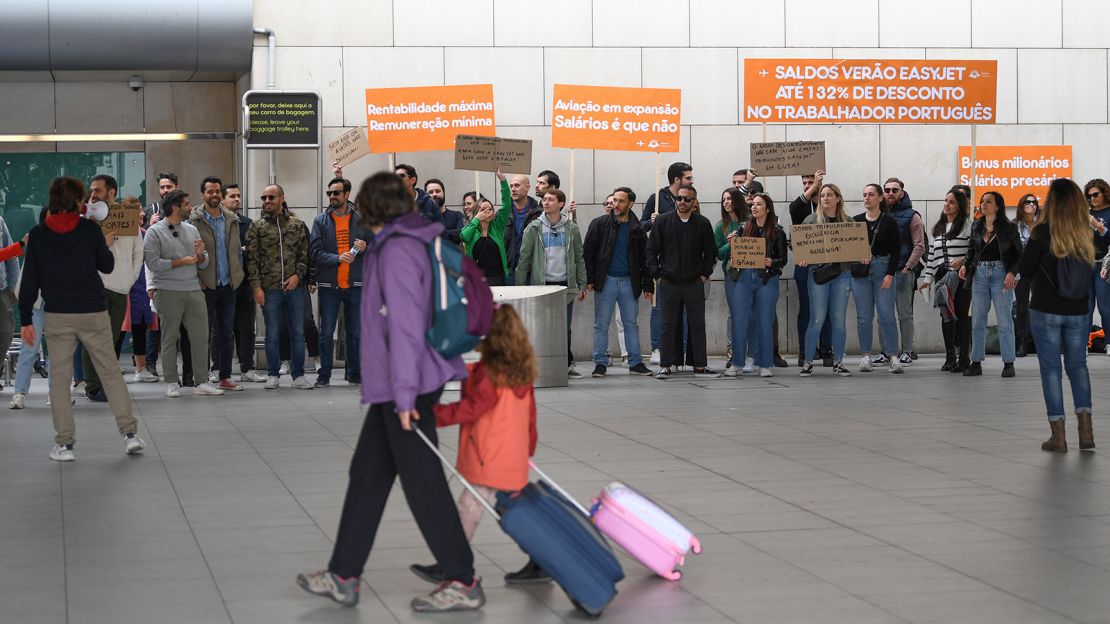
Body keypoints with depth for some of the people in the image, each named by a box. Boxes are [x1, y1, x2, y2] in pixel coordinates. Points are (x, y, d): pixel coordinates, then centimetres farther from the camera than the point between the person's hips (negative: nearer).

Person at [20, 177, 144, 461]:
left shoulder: (38, 234, 0)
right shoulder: (90, 229, -4)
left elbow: (29, 281, 1)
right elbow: (107, 266, 6)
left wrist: (26, 320, 6)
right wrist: (107, 245, 26)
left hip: (57, 317, 0)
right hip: (93, 313, 0)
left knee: (60, 378, 6)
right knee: (110, 373, 9)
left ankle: (64, 444, 4)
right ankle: (129, 433, 6)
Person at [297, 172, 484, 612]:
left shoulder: (397, 250, -17)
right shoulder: (414, 243, 13)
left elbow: (404, 324, -21)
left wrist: (405, 393, -21)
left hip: (407, 387, -10)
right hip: (394, 387, 10)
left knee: (422, 481, -3)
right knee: (367, 475, 14)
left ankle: (463, 582, 5)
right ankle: (343, 576, 21)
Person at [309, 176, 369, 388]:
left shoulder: (361, 219, 5)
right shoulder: (321, 221, 2)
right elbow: (314, 252, -5)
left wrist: (365, 247, -13)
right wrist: (338, 258, -19)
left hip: (355, 285, 1)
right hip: (329, 285, -1)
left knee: (355, 331, 9)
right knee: (327, 332, 2)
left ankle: (354, 372, 19)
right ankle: (324, 374, 9)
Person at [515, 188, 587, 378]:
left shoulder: (571, 228, 6)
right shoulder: (534, 228, 1)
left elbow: (579, 259, 10)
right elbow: (524, 259, 1)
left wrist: (582, 285, 5)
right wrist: (520, 287, -3)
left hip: (565, 285, 1)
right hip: (541, 285, -1)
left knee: (565, 328, 4)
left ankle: (567, 365, 13)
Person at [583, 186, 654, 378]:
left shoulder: (636, 229, 7)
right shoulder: (600, 224, 2)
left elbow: (645, 259, 11)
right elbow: (588, 252, 0)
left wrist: (648, 286, 6)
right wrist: (589, 279, -8)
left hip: (629, 282, 2)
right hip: (606, 281, -2)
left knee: (632, 324, 6)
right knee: (601, 324, 1)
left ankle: (636, 363, 11)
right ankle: (600, 363, 7)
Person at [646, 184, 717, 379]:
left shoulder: (702, 224, 3)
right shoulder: (663, 221, 2)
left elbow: (711, 252, 11)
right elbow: (651, 249, 5)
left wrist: (704, 274, 4)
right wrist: (657, 274, -2)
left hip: (694, 283, 1)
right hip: (668, 283, -1)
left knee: (697, 324, 3)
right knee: (668, 325, 1)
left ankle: (700, 365, 10)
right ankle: (666, 365, 6)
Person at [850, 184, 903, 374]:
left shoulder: (889, 223, 2)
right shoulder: (855, 221, 7)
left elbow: (896, 251, 0)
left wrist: (890, 274, -9)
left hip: (883, 270, -2)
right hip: (860, 272, 2)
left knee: (887, 315, -6)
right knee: (864, 316, 2)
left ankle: (893, 356, -3)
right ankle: (866, 356, 10)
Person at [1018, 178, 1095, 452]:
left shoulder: (1043, 232, -13)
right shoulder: (1087, 234, -2)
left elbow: (1024, 269, -8)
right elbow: (1090, 268, 10)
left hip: (1045, 310, -3)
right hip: (1078, 311, 3)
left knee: (1050, 368, 5)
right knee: (1077, 365, 16)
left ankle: (1058, 435, 4)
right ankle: (1085, 428, 3)